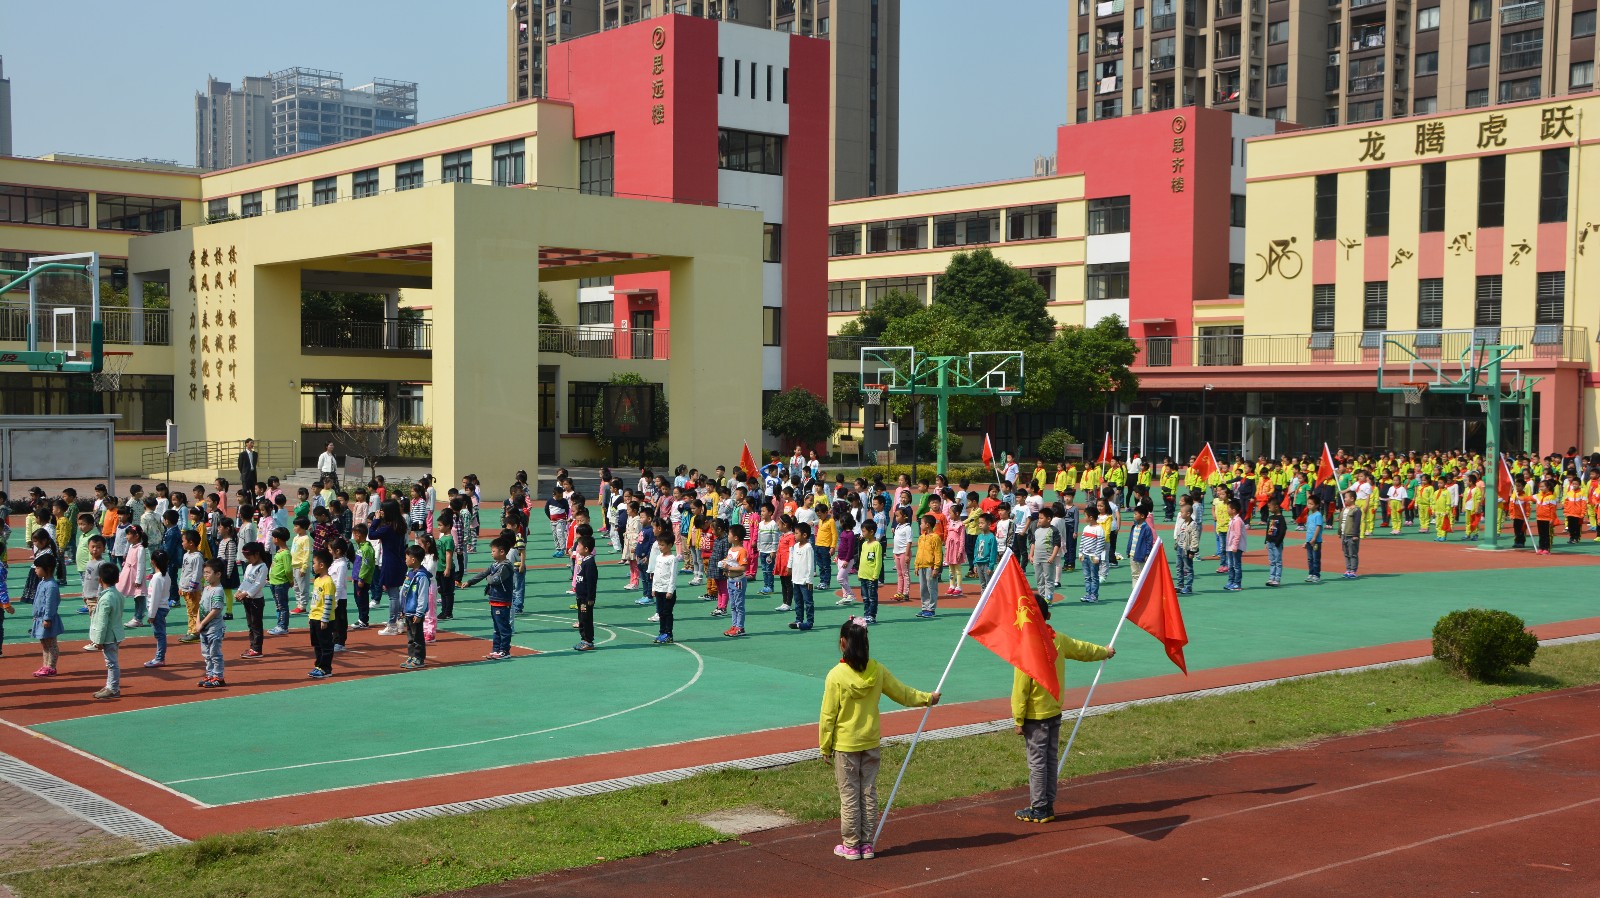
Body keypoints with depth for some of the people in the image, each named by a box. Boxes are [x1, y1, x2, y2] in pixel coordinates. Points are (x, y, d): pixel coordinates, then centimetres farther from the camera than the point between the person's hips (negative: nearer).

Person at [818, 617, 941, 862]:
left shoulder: (836, 676, -17)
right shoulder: (877, 671, -6)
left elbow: (828, 716, -12)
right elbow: (903, 693, 8)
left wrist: (825, 747, -1)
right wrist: (928, 698, 27)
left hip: (845, 746, -4)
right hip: (871, 744, 4)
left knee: (849, 796, 6)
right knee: (869, 795, 12)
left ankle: (851, 846, 13)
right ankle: (867, 844, 19)